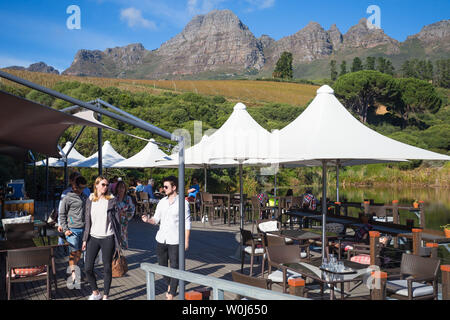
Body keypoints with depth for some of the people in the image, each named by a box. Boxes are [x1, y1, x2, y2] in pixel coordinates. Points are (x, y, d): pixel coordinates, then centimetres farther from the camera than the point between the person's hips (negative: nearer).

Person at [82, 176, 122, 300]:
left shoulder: (112, 200, -2)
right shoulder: (90, 200, 7)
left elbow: (117, 220, -1)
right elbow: (87, 221, 11)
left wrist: (118, 240, -3)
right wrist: (85, 239, 8)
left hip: (108, 238, -3)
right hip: (93, 238, 3)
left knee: (107, 268, 4)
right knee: (88, 268, 2)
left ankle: (105, 296, 18)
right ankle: (95, 293, 24)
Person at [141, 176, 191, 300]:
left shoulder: (183, 202, -6)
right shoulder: (162, 202, 8)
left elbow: (187, 223, -5)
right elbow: (156, 219, 9)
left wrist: (186, 240, -7)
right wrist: (148, 220, -12)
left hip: (175, 241, -5)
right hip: (161, 239, 5)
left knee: (175, 267, -1)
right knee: (162, 265, 14)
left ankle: (171, 295, 8)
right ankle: (169, 285, 39)